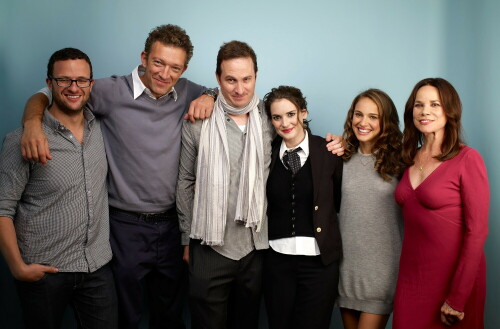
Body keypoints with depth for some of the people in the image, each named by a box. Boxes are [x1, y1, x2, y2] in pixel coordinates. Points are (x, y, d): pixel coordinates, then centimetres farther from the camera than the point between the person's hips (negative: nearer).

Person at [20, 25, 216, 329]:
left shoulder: (187, 93, 0)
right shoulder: (113, 92, -10)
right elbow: (45, 97, -3)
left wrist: (210, 97, -7)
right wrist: (33, 122, -25)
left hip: (173, 224, 3)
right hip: (127, 226, -3)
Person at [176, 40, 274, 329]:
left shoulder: (269, 121, 0)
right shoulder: (197, 123, -6)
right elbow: (185, 183, 1)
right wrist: (188, 238, 3)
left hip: (256, 246, 2)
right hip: (210, 247, -2)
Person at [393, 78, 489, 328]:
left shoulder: (467, 159, -11)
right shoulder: (410, 159, 7)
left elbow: (476, 232, -14)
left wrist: (457, 298, -16)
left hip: (451, 279, -5)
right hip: (410, 277, 5)